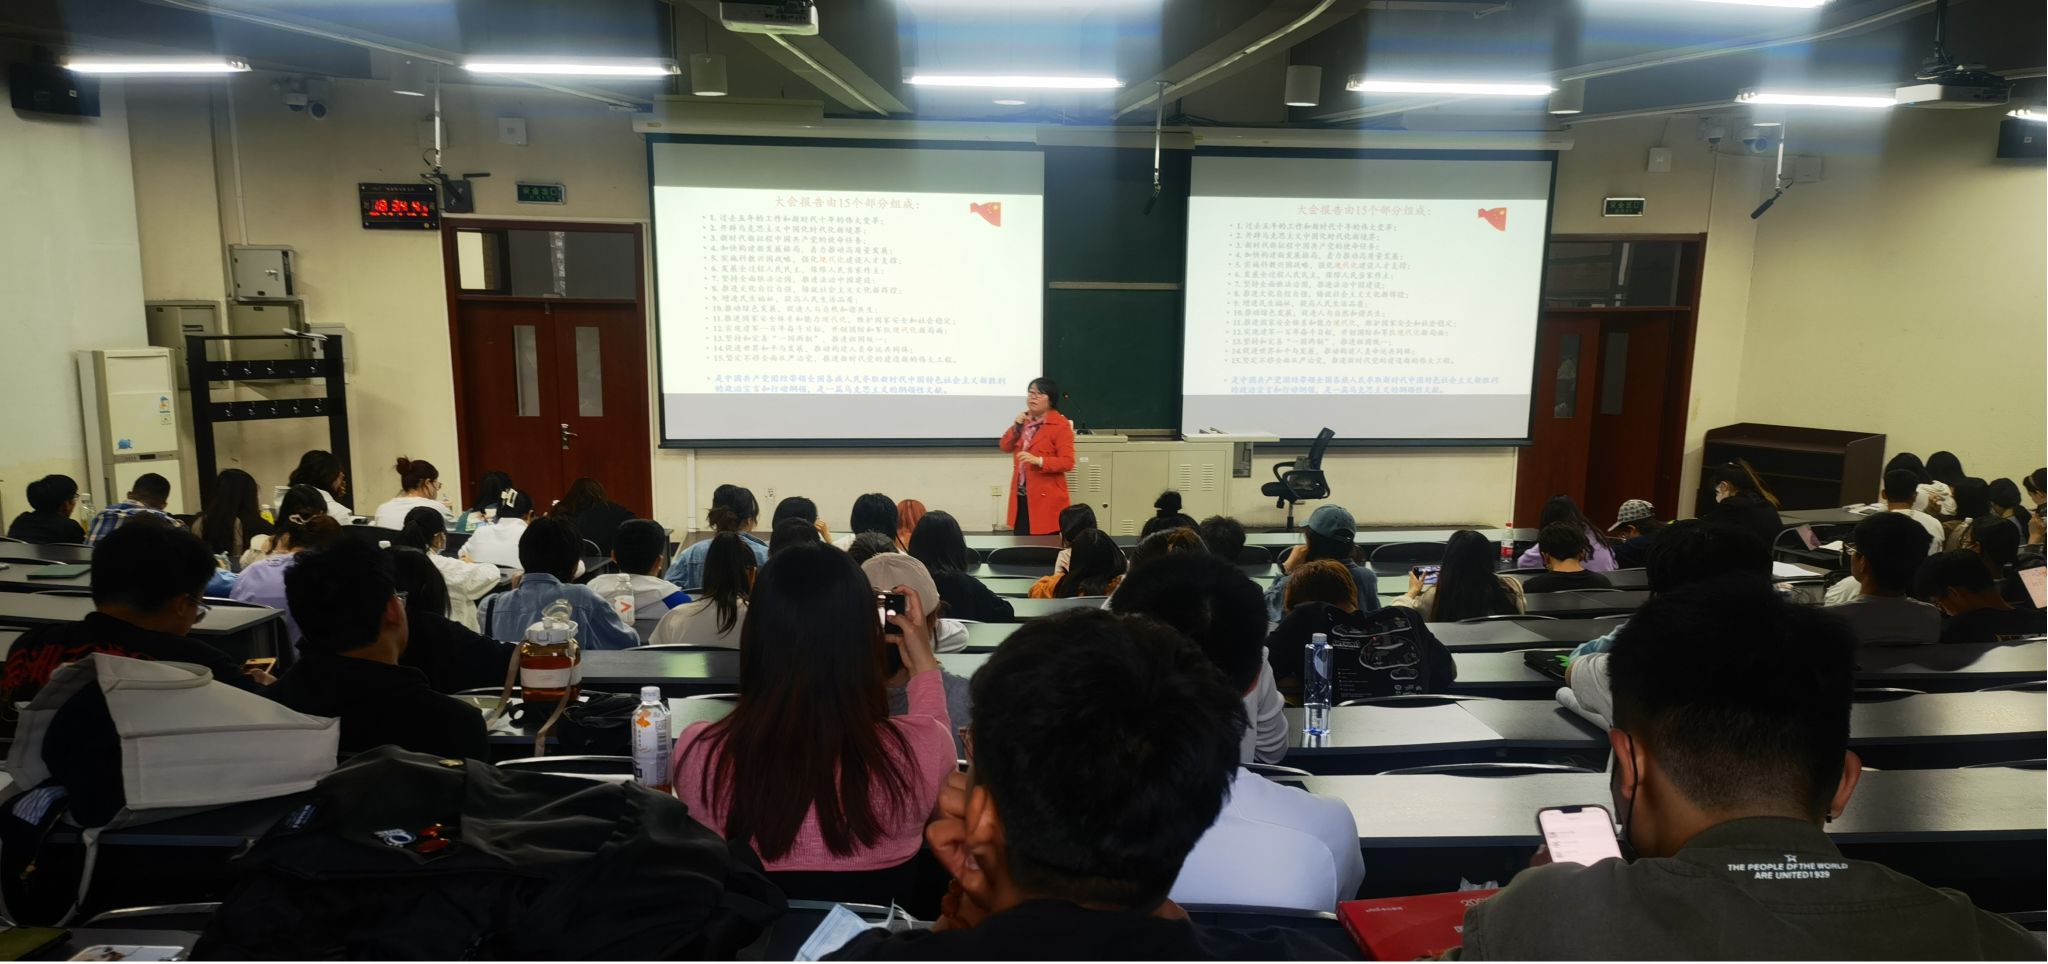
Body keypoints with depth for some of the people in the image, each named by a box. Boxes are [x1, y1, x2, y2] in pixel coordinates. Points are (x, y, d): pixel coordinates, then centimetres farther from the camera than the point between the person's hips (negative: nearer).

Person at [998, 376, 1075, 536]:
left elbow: (1067, 462, -16)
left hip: (1045, 499, -7)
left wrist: (1038, 461, -28)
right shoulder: (1025, 419, 14)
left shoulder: (1061, 425, -10)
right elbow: (1004, 447, 10)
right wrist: (1016, 427, -7)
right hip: (1021, 496, 7)